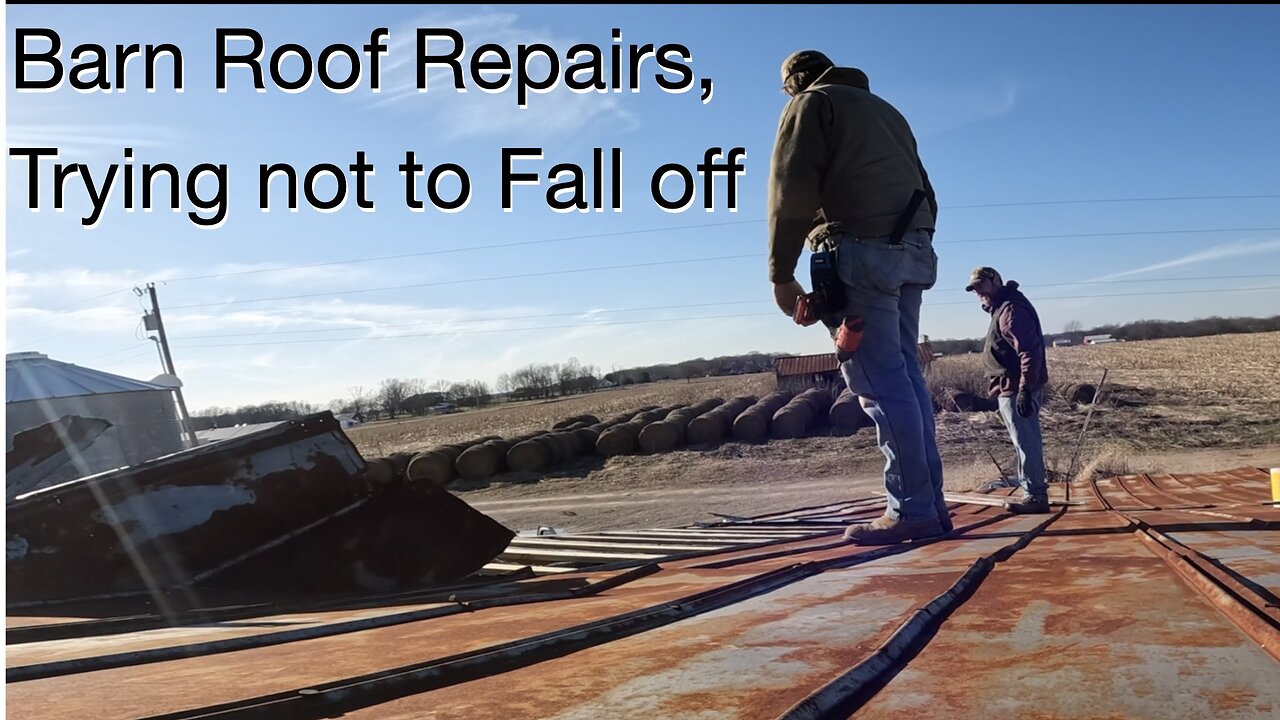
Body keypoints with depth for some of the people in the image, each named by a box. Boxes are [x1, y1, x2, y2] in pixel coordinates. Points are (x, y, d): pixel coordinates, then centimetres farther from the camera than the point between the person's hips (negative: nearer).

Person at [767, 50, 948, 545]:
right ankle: (929, 504, 8)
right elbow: (924, 191, 24)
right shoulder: (885, 110, 31)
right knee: (904, 377, 8)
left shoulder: (813, 102, 8)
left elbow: (792, 190, -5)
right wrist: (914, 251, 20)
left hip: (864, 249, -8)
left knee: (881, 383, -9)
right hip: (915, 251, 8)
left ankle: (912, 510, -10)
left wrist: (781, 273, -6)